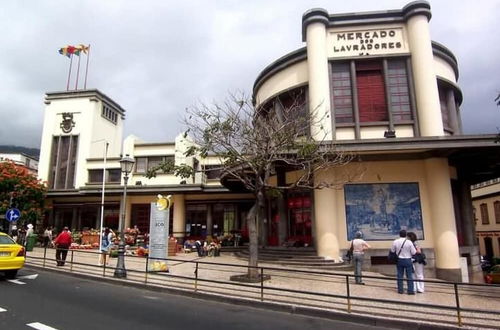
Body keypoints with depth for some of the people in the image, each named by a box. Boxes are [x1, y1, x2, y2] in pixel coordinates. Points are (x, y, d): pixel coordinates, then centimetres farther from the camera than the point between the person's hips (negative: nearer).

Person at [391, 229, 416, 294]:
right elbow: (413, 252, -7)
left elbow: (392, 251, 3)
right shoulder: (409, 242, -13)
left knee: (400, 275, 10)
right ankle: (410, 290, 5)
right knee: (409, 276, 5)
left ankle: (400, 289, 15)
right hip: (408, 260, -2)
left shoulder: (395, 242, -8)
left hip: (399, 260, 2)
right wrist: (416, 250, 13)